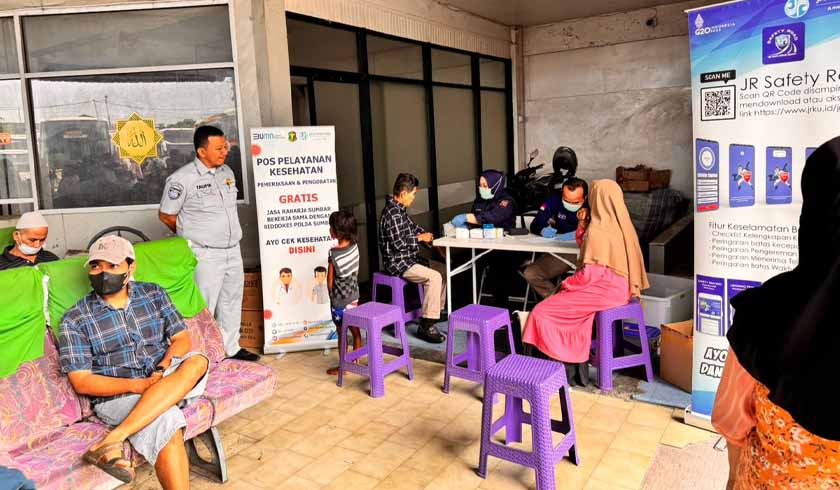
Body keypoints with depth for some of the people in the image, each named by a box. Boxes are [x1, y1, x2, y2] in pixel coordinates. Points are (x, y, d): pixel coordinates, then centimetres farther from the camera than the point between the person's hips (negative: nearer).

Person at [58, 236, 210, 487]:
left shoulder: (153, 294, 9)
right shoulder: (75, 320, -1)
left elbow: (182, 338, 6)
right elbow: (81, 382, -4)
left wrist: (163, 368, -15)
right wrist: (137, 385, -18)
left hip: (169, 381, 4)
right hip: (116, 395, -3)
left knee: (197, 362, -30)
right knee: (166, 421, -34)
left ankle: (114, 440, -34)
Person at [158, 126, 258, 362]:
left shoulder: (227, 172, 7)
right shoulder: (182, 179, -13)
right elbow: (166, 215, -6)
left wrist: (229, 235, 13)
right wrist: (193, 235, 4)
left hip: (233, 250, 7)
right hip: (205, 255, -7)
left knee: (232, 301, 16)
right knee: (204, 307, -1)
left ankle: (231, 347, 31)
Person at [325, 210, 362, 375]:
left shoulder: (334, 253, -20)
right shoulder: (354, 247, -6)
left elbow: (330, 281, -12)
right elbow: (355, 273, 4)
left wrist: (332, 296, 5)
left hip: (339, 301, -5)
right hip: (354, 298, 5)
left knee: (342, 334, 8)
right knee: (356, 332, 15)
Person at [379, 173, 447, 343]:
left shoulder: (399, 209, 11)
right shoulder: (392, 213, -21)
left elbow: (412, 226, 26)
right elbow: (398, 242, -25)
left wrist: (426, 235, 10)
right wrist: (420, 238, -12)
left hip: (409, 258, 11)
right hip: (397, 263, -11)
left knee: (443, 269, 13)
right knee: (434, 277, -25)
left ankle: (437, 310, 26)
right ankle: (426, 326, -22)